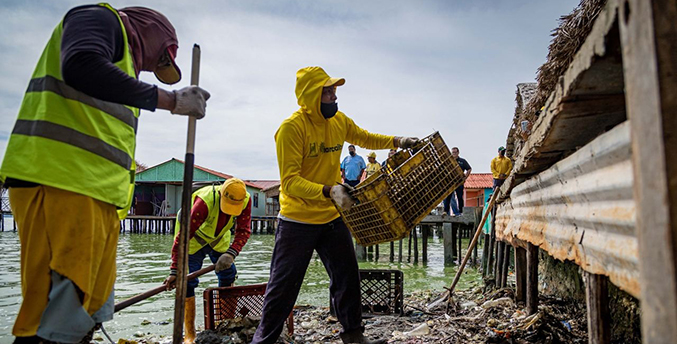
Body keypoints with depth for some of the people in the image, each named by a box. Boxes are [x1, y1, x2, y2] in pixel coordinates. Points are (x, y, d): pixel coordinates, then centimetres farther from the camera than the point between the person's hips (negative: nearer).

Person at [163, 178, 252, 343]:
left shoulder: (245, 200, -26)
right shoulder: (204, 201, -41)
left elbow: (243, 230, -24)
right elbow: (183, 236, -39)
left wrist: (231, 254, -41)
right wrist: (174, 270, -40)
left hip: (219, 238, 5)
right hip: (194, 237, -5)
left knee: (228, 276, 5)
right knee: (186, 282, -10)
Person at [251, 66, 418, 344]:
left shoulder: (339, 120, 1)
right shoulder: (291, 128, -19)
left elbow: (365, 138, 20)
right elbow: (290, 182, -25)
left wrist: (397, 141, 5)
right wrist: (328, 191, -39)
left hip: (332, 217, 6)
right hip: (298, 220, -6)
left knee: (347, 276, 13)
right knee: (284, 286, 4)